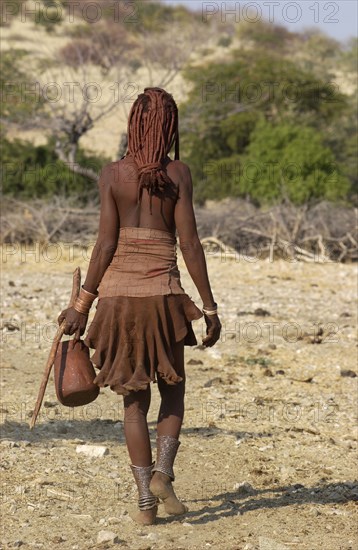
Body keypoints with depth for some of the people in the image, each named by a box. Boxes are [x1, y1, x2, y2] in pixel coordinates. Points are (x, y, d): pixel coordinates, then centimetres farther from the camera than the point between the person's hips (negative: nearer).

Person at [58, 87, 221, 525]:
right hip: (162, 293, -1)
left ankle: (145, 497, 3)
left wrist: (81, 305, 1)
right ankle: (162, 472, -7)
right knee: (172, 391, 16)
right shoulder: (178, 173, -2)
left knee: (135, 400, 10)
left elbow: (106, 245, -5)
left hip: (117, 292, 1)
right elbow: (189, 245, -5)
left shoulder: (112, 174, -1)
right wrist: (209, 307, 1)